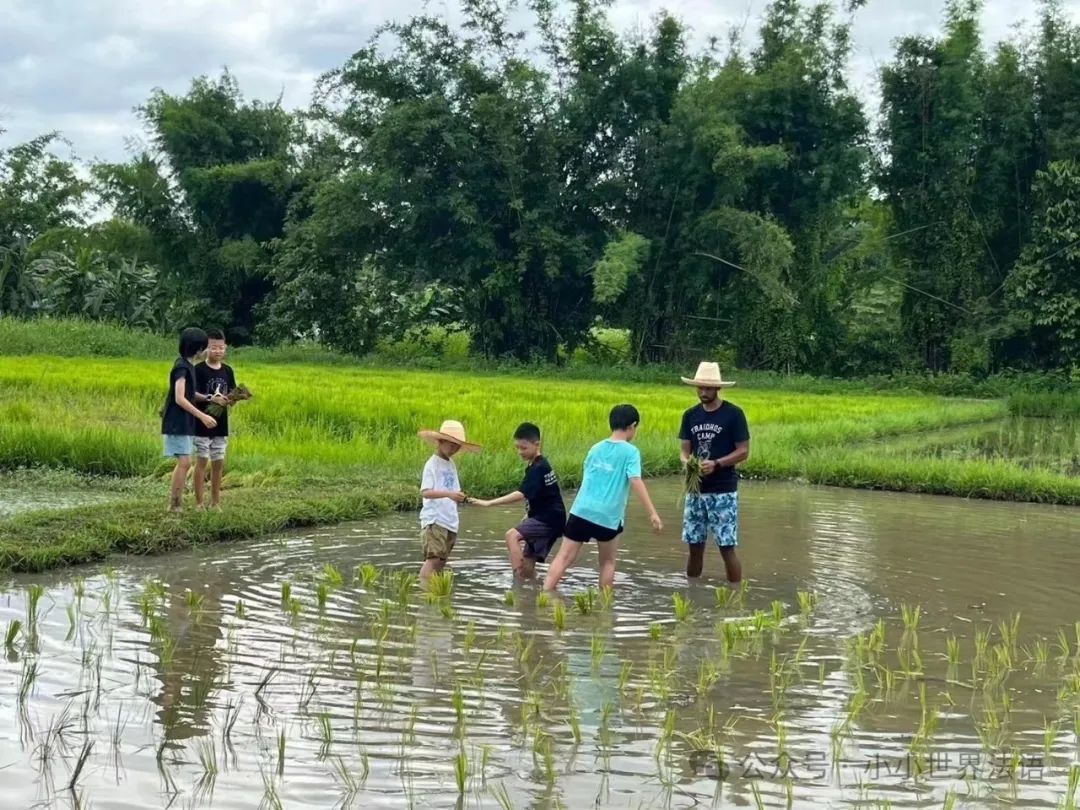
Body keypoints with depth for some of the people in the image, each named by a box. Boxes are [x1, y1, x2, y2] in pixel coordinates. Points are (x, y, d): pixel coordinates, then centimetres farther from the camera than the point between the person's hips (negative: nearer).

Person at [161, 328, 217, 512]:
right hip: (177, 424, -10)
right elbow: (179, 399, -21)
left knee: (183, 463, 10)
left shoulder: (188, 365, 12)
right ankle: (175, 504, -8)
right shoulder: (182, 367, -16)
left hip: (185, 423, 10)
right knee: (185, 462, -12)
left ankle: (176, 500, 13)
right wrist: (202, 416, -21)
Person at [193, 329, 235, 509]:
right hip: (202, 425, -5)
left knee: (218, 463, 8)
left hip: (221, 425, 5)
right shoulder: (199, 369, -8)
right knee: (201, 461, -3)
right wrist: (210, 398, -31)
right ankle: (199, 503, 1)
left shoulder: (228, 370, 9)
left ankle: (215, 503, 16)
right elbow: (192, 394, -16)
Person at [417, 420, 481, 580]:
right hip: (434, 520, -8)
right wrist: (448, 493, -30)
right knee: (433, 558, -17)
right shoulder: (432, 464, -7)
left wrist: (458, 497, 1)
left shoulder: (451, 464, 15)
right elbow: (425, 492, -19)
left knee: (442, 560, 7)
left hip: (450, 521, 8)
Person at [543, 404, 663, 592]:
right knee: (608, 561, 17)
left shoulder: (596, 448, 13)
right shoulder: (630, 452, -3)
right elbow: (636, 481, -15)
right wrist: (652, 514, -19)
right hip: (608, 517, -3)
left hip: (582, 511, 3)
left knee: (564, 557, 4)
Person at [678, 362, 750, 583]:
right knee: (694, 547, 8)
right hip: (696, 489, 5)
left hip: (723, 491, -4)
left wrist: (716, 464, -20)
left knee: (727, 548, -5)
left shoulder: (733, 414, -7)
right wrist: (686, 461, -13)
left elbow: (744, 452, -7)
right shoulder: (690, 415, 7)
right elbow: (685, 450, 11)